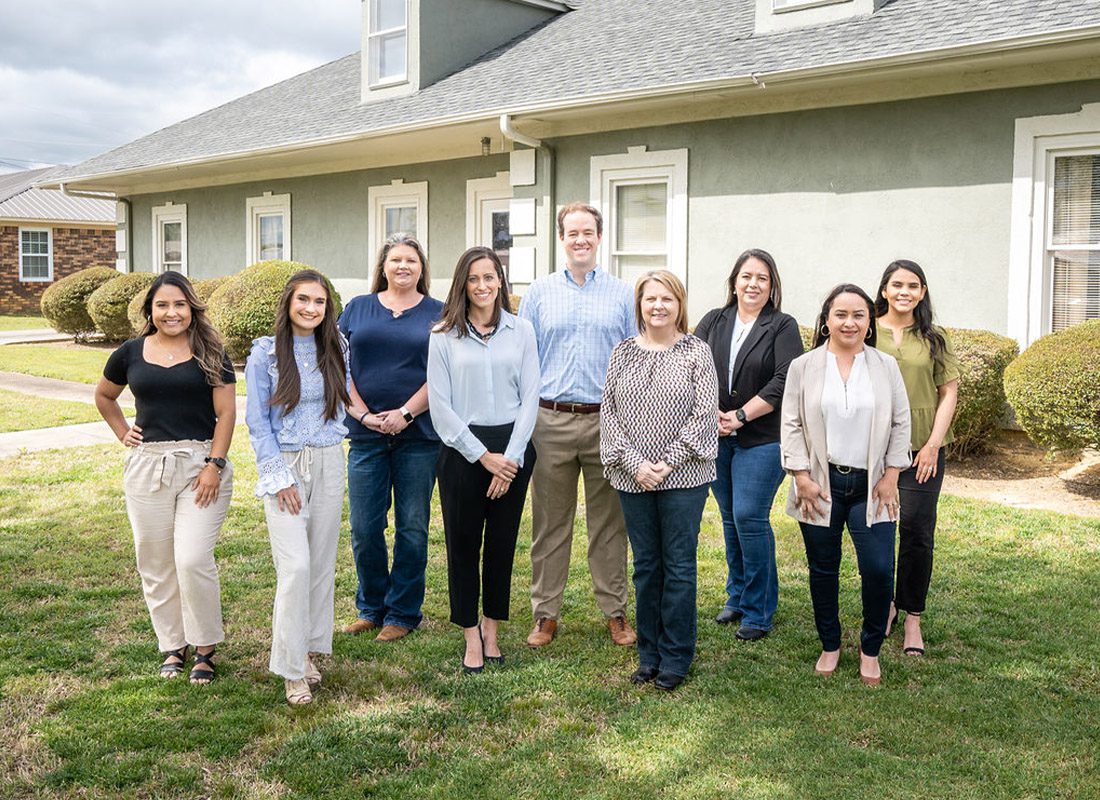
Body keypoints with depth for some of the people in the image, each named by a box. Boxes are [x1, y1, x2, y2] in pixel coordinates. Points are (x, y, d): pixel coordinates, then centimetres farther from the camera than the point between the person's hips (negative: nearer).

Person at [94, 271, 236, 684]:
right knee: (156, 564, 8)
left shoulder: (210, 353, -1)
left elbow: (226, 413, -4)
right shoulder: (131, 353, 6)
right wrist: (122, 432, 10)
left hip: (201, 464, -3)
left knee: (193, 560, -11)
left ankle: (205, 648, 7)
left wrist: (215, 465, -12)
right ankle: (172, 646, 23)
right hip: (147, 467, 3)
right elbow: (103, 395, 24)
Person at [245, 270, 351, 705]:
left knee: (322, 561, 8)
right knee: (295, 565, -11)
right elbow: (257, 423, -6)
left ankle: (309, 648, 23)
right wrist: (280, 478, -10)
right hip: (284, 463, -4)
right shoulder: (265, 353, -5)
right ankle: (293, 669, -2)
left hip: (329, 463, 4)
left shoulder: (336, 349, 5)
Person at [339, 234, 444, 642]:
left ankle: (403, 612, 16)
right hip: (366, 435, 2)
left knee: (412, 528, 4)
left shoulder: (436, 314, 6)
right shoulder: (358, 309, 11)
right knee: (364, 528, 3)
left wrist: (405, 414, -12)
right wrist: (366, 415, -6)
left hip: (418, 435, -1)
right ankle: (371, 607, 20)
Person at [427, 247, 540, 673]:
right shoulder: (443, 336, -1)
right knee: (463, 544, 4)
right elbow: (440, 406, -4)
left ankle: (491, 630, 23)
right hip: (462, 450, -1)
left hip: (513, 449, 1)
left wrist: (511, 457, -7)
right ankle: (471, 637, 16)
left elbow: (530, 397, 2)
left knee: (502, 542, 8)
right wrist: (484, 456, -8)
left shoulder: (521, 331, 4)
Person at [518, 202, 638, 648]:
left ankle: (615, 612, 18)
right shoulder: (539, 293, 7)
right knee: (549, 523, 6)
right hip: (551, 422, 0)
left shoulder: (622, 295, 6)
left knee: (609, 522, 7)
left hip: (607, 422, 0)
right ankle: (546, 613, 17)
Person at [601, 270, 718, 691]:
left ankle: (675, 658, 15)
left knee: (679, 565, 3)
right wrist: (636, 463, -9)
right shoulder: (623, 352, 7)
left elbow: (704, 414, -7)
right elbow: (609, 412, 2)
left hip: (683, 477, -3)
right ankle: (649, 655, 23)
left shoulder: (697, 352, -1)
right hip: (633, 477, 3)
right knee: (645, 566, 11)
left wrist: (667, 463, -13)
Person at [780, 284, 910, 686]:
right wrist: (802, 477, -7)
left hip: (870, 485, 0)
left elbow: (900, 423, 6)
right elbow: (791, 425, 0)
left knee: (878, 570, -7)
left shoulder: (886, 366, 4)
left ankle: (870, 649, 16)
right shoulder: (803, 367, 0)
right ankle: (830, 646, 28)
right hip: (821, 485, 0)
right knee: (823, 569, 9)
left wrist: (891, 476, -1)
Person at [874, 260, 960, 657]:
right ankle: (885, 604, 25)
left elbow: (949, 392, 5)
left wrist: (933, 443, -5)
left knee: (916, 532, -4)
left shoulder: (934, 338, 7)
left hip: (922, 449, 0)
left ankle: (912, 618, 7)